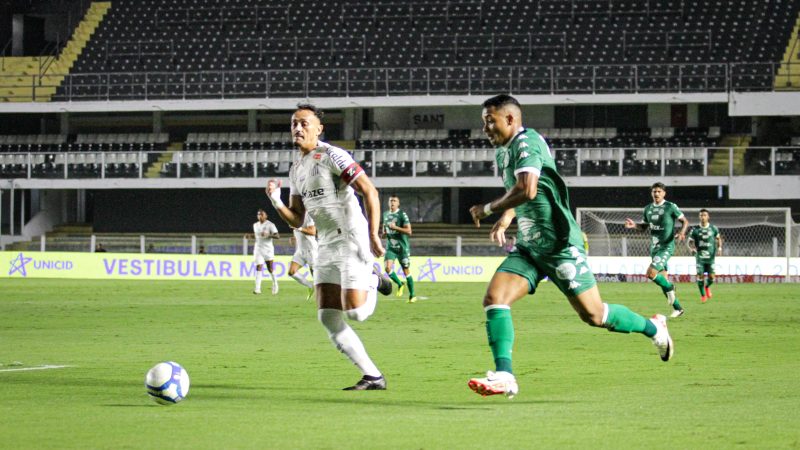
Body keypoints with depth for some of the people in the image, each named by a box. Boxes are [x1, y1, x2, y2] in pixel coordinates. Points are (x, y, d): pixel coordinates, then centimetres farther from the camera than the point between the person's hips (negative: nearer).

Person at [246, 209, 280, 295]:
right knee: (258, 268, -10)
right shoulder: (255, 225, 11)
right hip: (258, 249, 3)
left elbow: (277, 236, -15)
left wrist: (268, 235, -30)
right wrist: (250, 235, 11)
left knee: (270, 269, 5)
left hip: (268, 249, -3)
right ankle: (257, 288, -18)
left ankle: (275, 285, 30)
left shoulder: (270, 225, -7)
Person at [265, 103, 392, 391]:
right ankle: (373, 377, 3)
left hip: (352, 241, -8)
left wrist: (373, 235, -21)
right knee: (328, 318, -3)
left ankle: (372, 281, 16)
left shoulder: (332, 156, -10)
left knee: (355, 312, -18)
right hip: (326, 246, 8)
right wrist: (276, 202, -3)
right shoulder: (296, 169, 15)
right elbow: (297, 220, 17)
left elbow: (370, 192, -15)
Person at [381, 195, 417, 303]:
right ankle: (400, 284, 9)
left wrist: (395, 227, -22)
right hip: (390, 246, 4)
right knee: (387, 267, -17)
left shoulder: (402, 214, -7)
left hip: (402, 247, -4)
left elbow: (409, 231, -13)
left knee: (406, 271, 1)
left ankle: (412, 295, 14)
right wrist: (383, 233, 3)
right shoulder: (385, 214, 10)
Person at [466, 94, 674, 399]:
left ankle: (652, 328, 22)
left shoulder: (526, 142, -16)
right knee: (494, 298, -12)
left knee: (593, 314, -1)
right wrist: (505, 218, 16)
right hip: (528, 247, 9)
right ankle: (504, 376, -18)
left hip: (559, 245, -9)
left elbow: (526, 190, -30)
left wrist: (487, 209, -17)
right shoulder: (503, 151, 15)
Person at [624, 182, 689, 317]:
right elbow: (644, 226, 20)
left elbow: (685, 221, 0)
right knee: (662, 279, 6)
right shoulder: (648, 209, 11)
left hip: (666, 247, -7)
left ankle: (670, 288, 3)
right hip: (654, 247, 7)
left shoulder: (670, 207, -6)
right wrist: (634, 225, -1)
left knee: (651, 273, -23)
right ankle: (678, 308, 15)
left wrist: (682, 232, -19)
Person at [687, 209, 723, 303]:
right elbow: (689, 241, 4)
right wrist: (691, 248, -17)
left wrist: (719, 247, 0)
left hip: (710, 256, 1)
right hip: (700, 256, -1)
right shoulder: (695, 230, -2)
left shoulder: (713, 229, 2)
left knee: (711, 277, -6)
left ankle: (707, 287, 29)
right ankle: (703, 295, 10)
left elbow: (718, 238, 17)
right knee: (700, 276, -9)